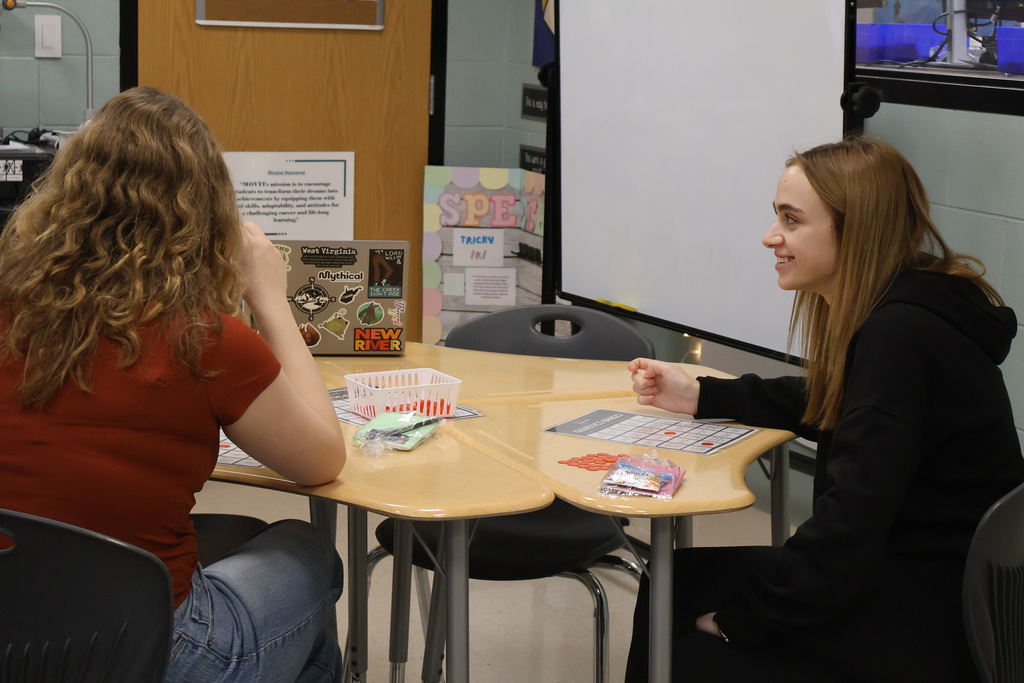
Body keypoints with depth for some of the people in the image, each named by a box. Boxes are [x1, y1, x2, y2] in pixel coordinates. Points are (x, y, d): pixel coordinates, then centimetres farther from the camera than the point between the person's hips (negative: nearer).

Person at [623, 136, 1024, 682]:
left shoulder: (902, 336, -24)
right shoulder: (888, 315, 6)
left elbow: (849, 523, -27)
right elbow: (824, 405, 26)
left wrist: (740, 616, -16)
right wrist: (698, 396, 17)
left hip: (936, 624, -9)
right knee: (674, 581, 8)